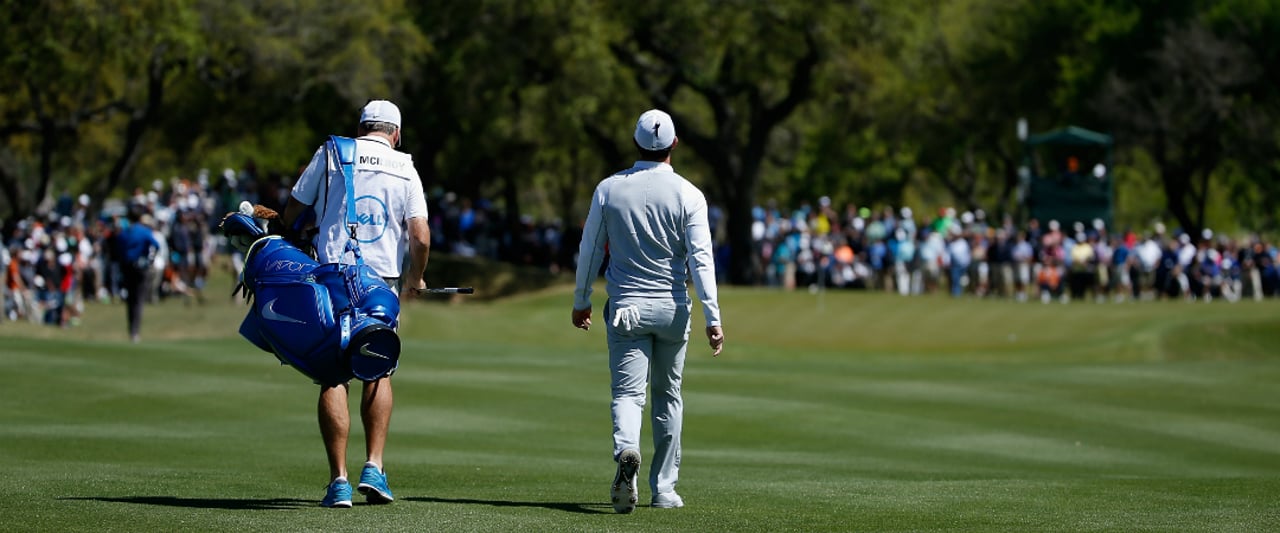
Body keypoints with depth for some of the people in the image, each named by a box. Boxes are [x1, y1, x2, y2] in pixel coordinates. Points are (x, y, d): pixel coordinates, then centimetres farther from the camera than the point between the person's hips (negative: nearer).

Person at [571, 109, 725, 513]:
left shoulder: (608, 189, 0)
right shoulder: (688, 195, -5)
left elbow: (589, 251, 6)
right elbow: (700, 259, -12)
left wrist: (581, 302, 18)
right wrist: (713, 318, -12)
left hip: (625, 308, 0)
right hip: (671, 309, 0)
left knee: (627, 391, -5)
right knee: (668, 397, 13)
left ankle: (626, 450, -37)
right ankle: (664, 488, 17)